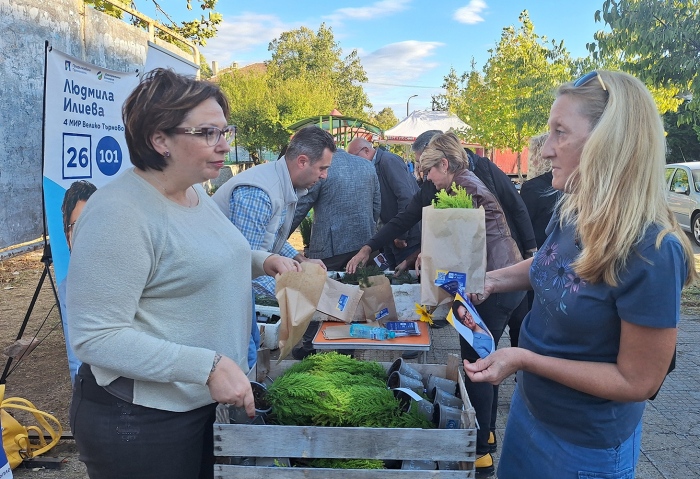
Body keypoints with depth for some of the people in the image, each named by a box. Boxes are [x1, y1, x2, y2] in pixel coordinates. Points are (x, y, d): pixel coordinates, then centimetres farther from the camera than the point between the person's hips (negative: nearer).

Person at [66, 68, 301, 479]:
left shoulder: (195, 191, 4)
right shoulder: (118, 212, -24)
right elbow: (96, 338, -25)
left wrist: (262, 261, 1)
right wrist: (209, 366, -30)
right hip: (140, 419, -8)